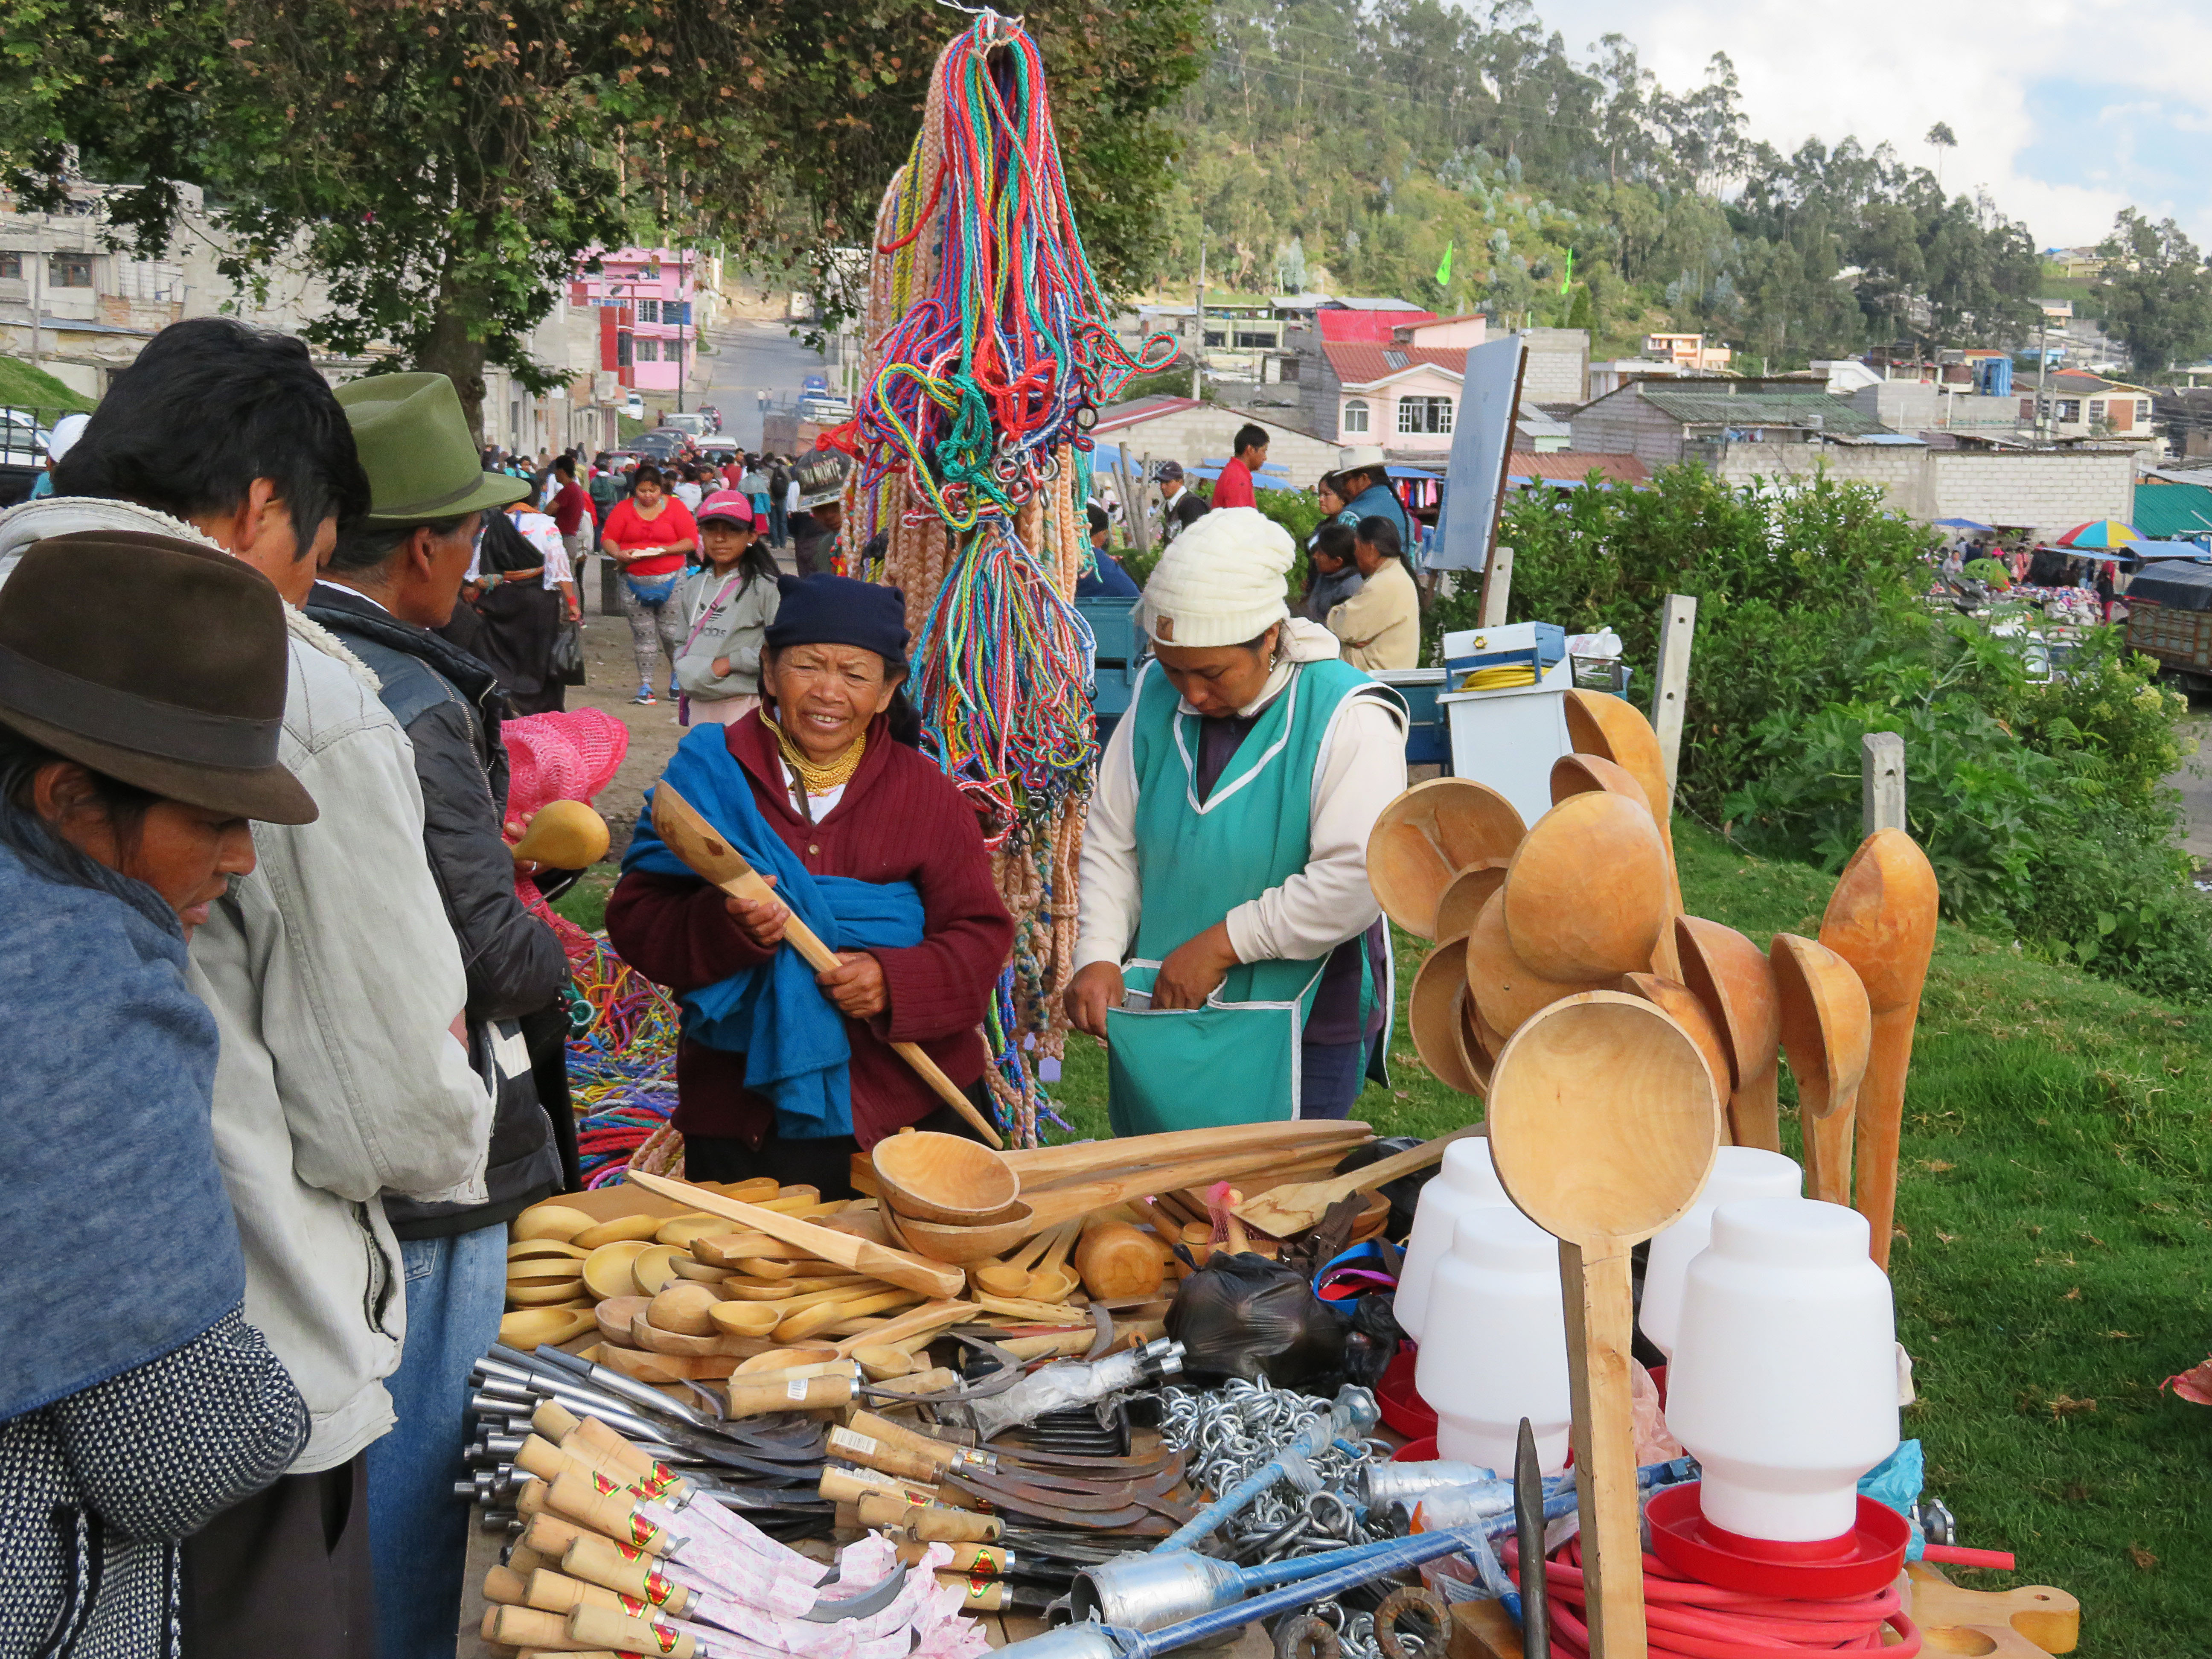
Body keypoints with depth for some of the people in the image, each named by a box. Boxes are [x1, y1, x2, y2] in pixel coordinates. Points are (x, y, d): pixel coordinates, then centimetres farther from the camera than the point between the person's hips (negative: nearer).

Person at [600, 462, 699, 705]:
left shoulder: (676, 508, 2)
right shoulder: (623, 509, 7)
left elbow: (691, 540, -3)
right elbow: (608, 538, 6)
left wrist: (664, 551, -16)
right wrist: (619, 554, -15)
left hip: (670, 581, -2)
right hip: (634, 582, 2)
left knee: (672, 633, -2)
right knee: (642, 634, 2)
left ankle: (678, 678, 20)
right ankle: (645, 686, 8)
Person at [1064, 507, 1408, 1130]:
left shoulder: (1348, 720, -14)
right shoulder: (1155, 698, 4)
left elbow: (1357, 879, -23)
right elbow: (1111, 843, 8)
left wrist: (1222, 943, -19)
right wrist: (1098, 957, -6)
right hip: (1157, 1026, 5)